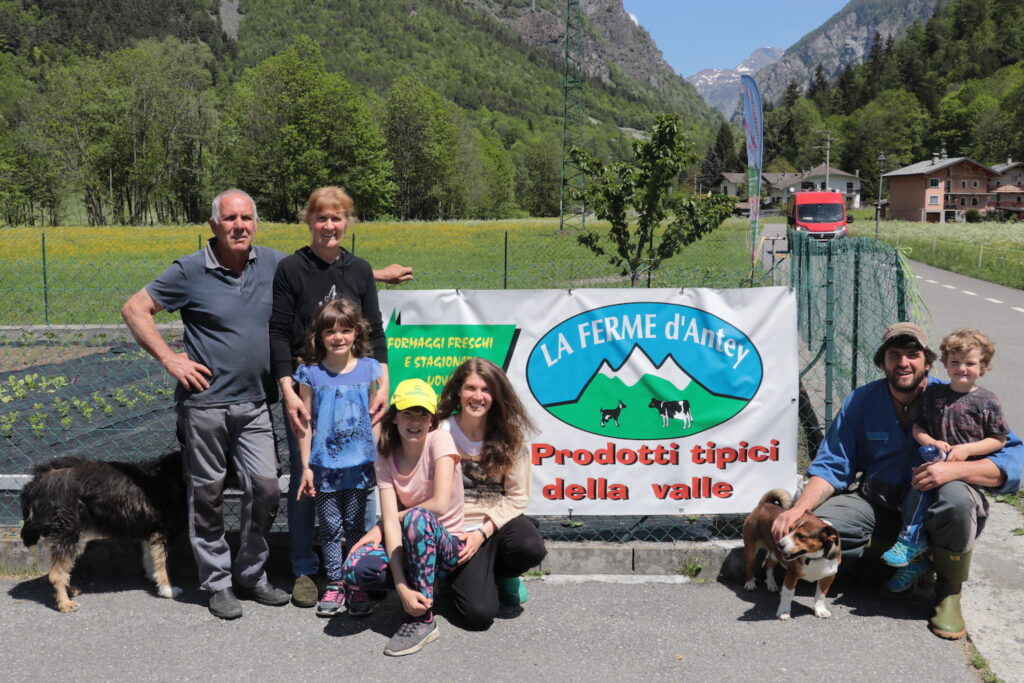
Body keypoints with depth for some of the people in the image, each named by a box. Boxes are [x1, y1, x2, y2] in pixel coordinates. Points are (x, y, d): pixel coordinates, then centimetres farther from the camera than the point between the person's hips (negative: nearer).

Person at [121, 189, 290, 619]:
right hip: (205, 401, -3)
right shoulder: (191, 271, -5)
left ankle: (251, 576, 21)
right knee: (207, 495, 6)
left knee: (266, 489, 2)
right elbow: (134, 309, -1)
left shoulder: (275, 265, 4)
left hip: (255, 404, 3)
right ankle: (217, 584, 21)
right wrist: (168, 359, -8)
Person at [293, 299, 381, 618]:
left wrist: (380, 460, 4)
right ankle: (334, 585, 20)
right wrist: (306, 466, -1)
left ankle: (357, 585, 20)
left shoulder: (369, 369, 0)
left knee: (355, 526, 9)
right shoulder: (310, 374, -2)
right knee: (330, 527, 7)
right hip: (324, 464, 0)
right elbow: (306, 424, 1)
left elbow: (375, 417, 6)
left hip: (359, 463, 0)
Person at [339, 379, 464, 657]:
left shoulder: (440, 440, -14)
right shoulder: (386, 457, -3)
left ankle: (422, 620, -21)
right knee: (354, 569, -26)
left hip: (448, 545, -3)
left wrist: (381, 526, -11)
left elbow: (440, 504, -25)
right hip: (410, 546, 4)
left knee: (417, 518, -37)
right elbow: (390, 520, -14)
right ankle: (416, 585, 4)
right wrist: (402, 587, -27)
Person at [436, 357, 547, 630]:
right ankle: (462, 577, 17)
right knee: (480, 615, -20)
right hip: (459, 529, -2)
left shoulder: (509, 434, -4)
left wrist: (483, 533, -14)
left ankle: (501, 574, 6)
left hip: (499, 522, 2)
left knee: (531, 547, -32)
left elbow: (517, 496, -5)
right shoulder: (441, 432, -10)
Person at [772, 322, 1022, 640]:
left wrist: (955, 469, -34)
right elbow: (831, 467, -4)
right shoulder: (861, 400, -3)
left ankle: (949, 592, -10)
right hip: (878, 504, 2)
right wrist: (799, 508, -23)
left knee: (957, 496, -37)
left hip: (932, 508, -2)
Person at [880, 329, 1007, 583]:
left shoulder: (987, 402, 1)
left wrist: (967, 449, -11)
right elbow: (917, 428, 14)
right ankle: (913, 540, -16)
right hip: (936, 462, 3)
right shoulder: (933, 394, 10)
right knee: (919, 488, -24)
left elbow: (999, 440, 2)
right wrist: (931, 442, -7)